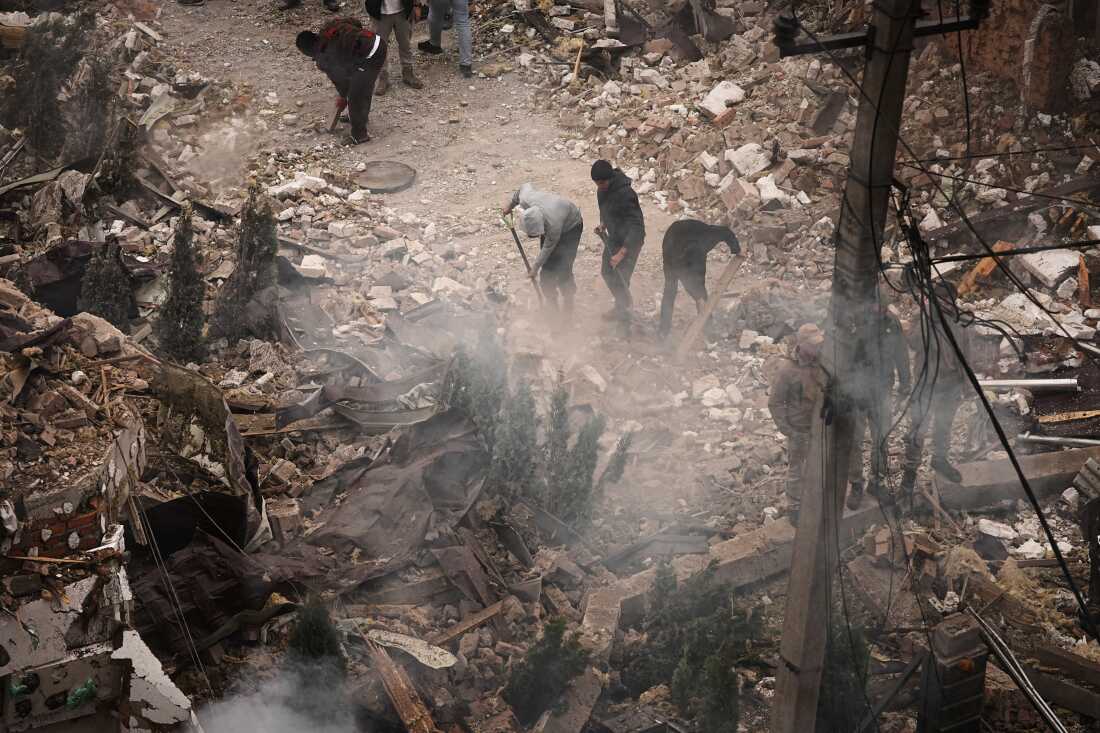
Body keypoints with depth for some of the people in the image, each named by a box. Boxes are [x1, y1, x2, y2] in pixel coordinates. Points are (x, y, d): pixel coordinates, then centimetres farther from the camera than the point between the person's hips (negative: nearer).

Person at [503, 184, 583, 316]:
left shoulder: (553, 224, -43)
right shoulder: (526, 200, -32)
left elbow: (547, 249, -25)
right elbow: (526, 186, -7)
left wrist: (535, 267, -9)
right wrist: (510, 205, 9)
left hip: (570, 227, -6)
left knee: (562, 270, -14)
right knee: (546, 270, 2)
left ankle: (568, 309, 4)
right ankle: (551, 305, 18)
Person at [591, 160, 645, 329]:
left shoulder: (624, 194, -33)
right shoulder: (603, 189, -6)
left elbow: (636, 227, -34)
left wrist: (622, 253, -37)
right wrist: (603, 223, 1)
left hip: (629, 241, -9)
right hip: (613, 237, 9)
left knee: (620, 279, -2)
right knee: (606, 272, 22)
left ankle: (623, 316, 18)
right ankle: (622, 306, 44)